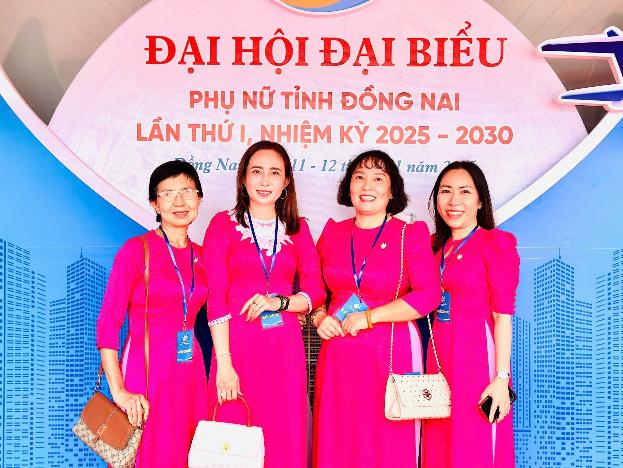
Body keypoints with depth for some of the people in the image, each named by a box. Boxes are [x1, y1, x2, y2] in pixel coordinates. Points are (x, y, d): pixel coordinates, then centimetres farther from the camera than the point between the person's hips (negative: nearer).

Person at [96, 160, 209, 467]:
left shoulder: (200, 256, 8)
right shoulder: (136, 249, -8)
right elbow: (107, 324, -11)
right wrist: (118, 391, -17)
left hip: (191, 373, 5)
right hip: (146, 373, -5)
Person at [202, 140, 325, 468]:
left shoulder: (297, 228, 10)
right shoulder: (224, 224, 1)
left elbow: (316, 291, 7)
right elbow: (216, 297, -6)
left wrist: (279, 302, -12)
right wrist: (223, 362, -13)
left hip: (285, 346, 3)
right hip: (238, 343, -2)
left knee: (286, 441, 7)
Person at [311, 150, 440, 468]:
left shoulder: (411, 234, -1)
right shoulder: (333, 232, 9)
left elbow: (428, 296, -10)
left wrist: (369, 317, -14)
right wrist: (319, 317, -3)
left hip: (391, 353, -3)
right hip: (338, 355, 3)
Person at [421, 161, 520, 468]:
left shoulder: (496, 243, -7)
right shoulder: (437, 246, 13)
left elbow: (503, 316, -11)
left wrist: (501, 378, -16)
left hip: (478, 353, -6)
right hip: (439, 355, 6)